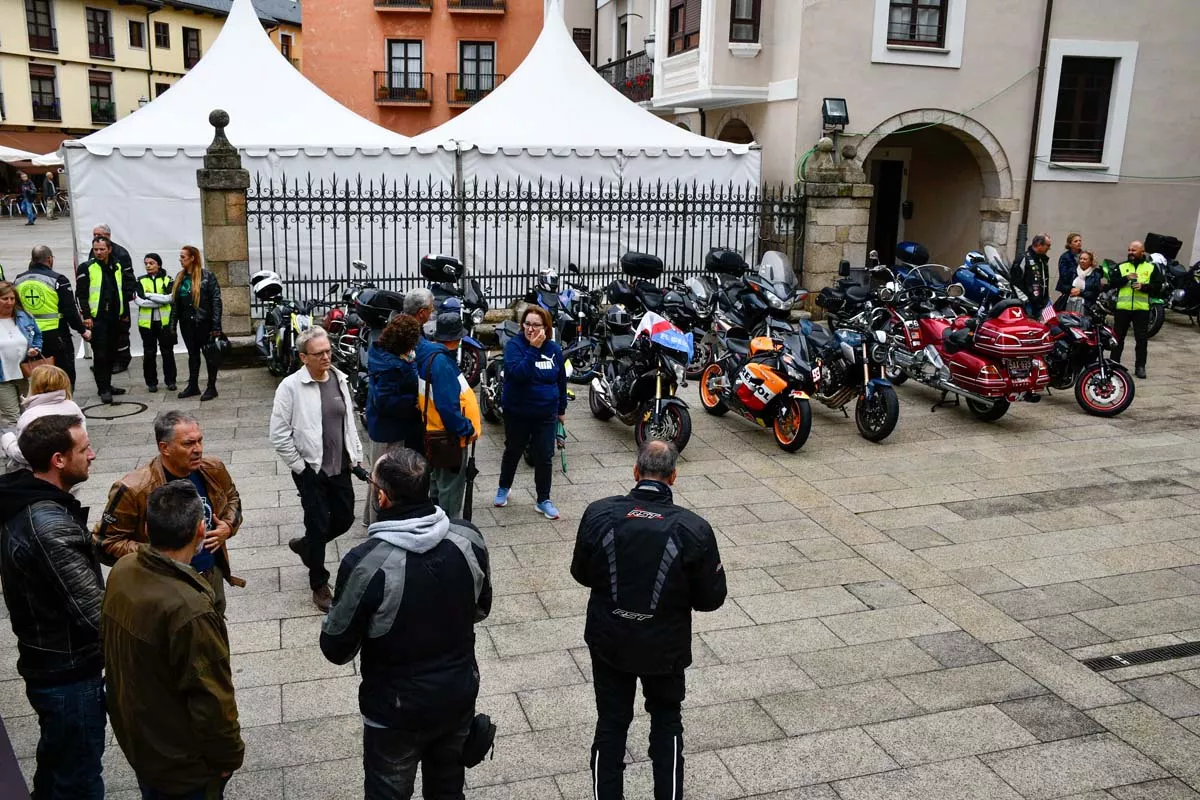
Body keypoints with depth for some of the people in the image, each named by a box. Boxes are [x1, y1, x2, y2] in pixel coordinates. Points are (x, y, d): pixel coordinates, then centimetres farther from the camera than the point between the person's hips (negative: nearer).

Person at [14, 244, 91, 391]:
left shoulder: (18, 281, 6)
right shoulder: (57, 280, -11)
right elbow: (70, 310, -13)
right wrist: (82, 330, -2)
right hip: (56, 336, -5)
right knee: (65, 374, 6)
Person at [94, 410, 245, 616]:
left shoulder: (214, 470, -8)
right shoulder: (134, 490, -24)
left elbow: (232, 498, 13)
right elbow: (106, 541, -16)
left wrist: (228, 526, -6)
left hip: (213, 576, 5)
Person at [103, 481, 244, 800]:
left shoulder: (121, 571, -12)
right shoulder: (190, 611, -37)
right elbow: (211, 701, -27)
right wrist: (228, 756, -10)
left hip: (133, 736, 7)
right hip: (180, 761, -7)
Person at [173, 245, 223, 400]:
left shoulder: (207, 276, -9)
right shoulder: (180, 277, 10)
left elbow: (216, 301, -12)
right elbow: (176, 302, 12)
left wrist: (216, 326, -17)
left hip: (204, 323, -6)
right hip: (187, 323, 6)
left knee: (209, 354, 3)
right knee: (192, 354, 14)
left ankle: (211, 387, 10)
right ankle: (193, 386, 22)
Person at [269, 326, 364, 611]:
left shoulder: (340, 379, 2)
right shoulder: (291, 387, -15)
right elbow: (279, 436, -13)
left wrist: (357, 455, 11)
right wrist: (300, 467, -11)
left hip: (340, 467, 5)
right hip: (311, 470, -5)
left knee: (344, 519, 14)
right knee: (318, 526, 4)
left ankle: (305, 545, 43)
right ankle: (319, 585, 24)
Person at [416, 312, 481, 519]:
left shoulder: (429, 353, 3)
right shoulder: (441, 362, -26)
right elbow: (447, 405, -30)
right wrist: (466, 429, -20)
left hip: (438, 432, 11)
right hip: (450, 435, -11)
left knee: (438, 483, 25)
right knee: (451, 487, 2)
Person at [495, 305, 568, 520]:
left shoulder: (554, 349, -1)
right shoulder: (514, 345, -12)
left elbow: (561, 380, 11)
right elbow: (518, 373, -29)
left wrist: (562, 409, 15)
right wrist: (533, 349, -33)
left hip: (546, 413, 2)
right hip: (517, 412, -2)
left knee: (544, 457, 4)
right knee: (513, 451, 17)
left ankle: (544, 500, 17)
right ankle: (504, 488, 41)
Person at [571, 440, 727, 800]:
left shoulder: (598, 514, -16)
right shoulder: (693, 529, -20)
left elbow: (581, 573, -1)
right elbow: (712, 598, -10)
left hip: (609, 642, 1)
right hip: (665, 647, -1)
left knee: (610, 724, 18)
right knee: (666, 723, 23)